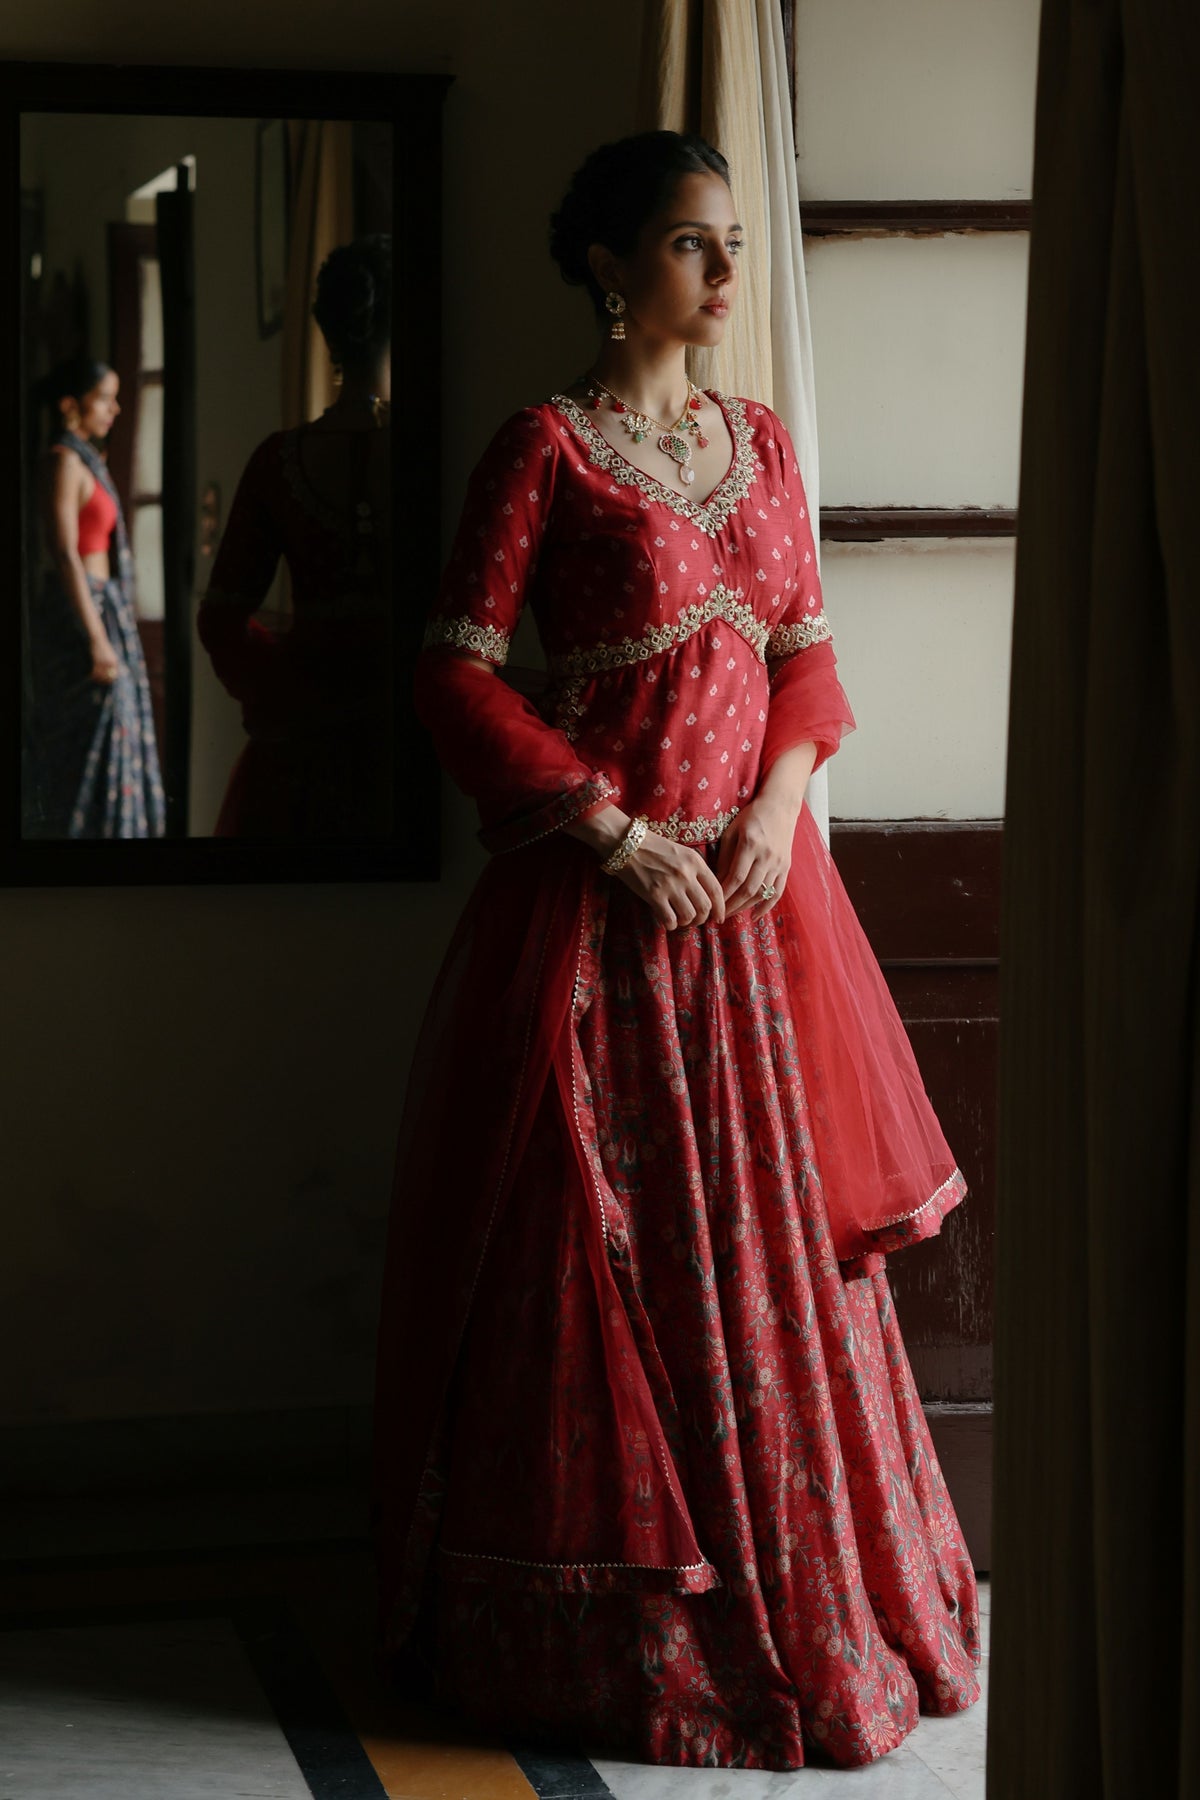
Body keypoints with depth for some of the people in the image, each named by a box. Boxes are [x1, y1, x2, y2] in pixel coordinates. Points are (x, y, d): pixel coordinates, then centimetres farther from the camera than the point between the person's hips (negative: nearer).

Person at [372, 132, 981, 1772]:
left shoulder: (760, 442, 12)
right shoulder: (545, 447, -6)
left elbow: (809, 651, 13)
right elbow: (456, 673, -10)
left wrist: (778, 806, -5)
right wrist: (614, 834, -16)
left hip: (757, 884, 6)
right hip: (599, 898, -6)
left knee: (773, 1231, 10)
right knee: (604, 1251, 0)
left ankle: (803, 1600, 24)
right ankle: (610, 1631, 12)